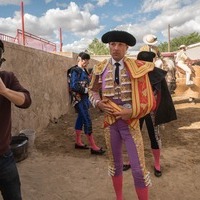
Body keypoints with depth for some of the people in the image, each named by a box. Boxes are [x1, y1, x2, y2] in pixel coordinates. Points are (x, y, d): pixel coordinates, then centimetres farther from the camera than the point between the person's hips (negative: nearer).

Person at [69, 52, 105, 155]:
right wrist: (85, 90, -13)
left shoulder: (84, 71, 14)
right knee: (87, 121, -8)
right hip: (79, 98, -8)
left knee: (81, 119, 13)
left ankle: (78, 142, 25)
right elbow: (73, 86, -19)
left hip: (84, 98, 8)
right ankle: (93, 147, -3)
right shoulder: (75, 70, -11)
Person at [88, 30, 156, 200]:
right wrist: (99, 104, -10)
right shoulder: (100, 69, -1)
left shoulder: (136, 67, -8)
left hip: (130, 122, -2)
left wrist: (131, 112, -18)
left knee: (139, 169, -1)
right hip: (110, 122, 3)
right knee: (115, 163, 18)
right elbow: (92, 91, 10)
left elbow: (147, 97, -6)